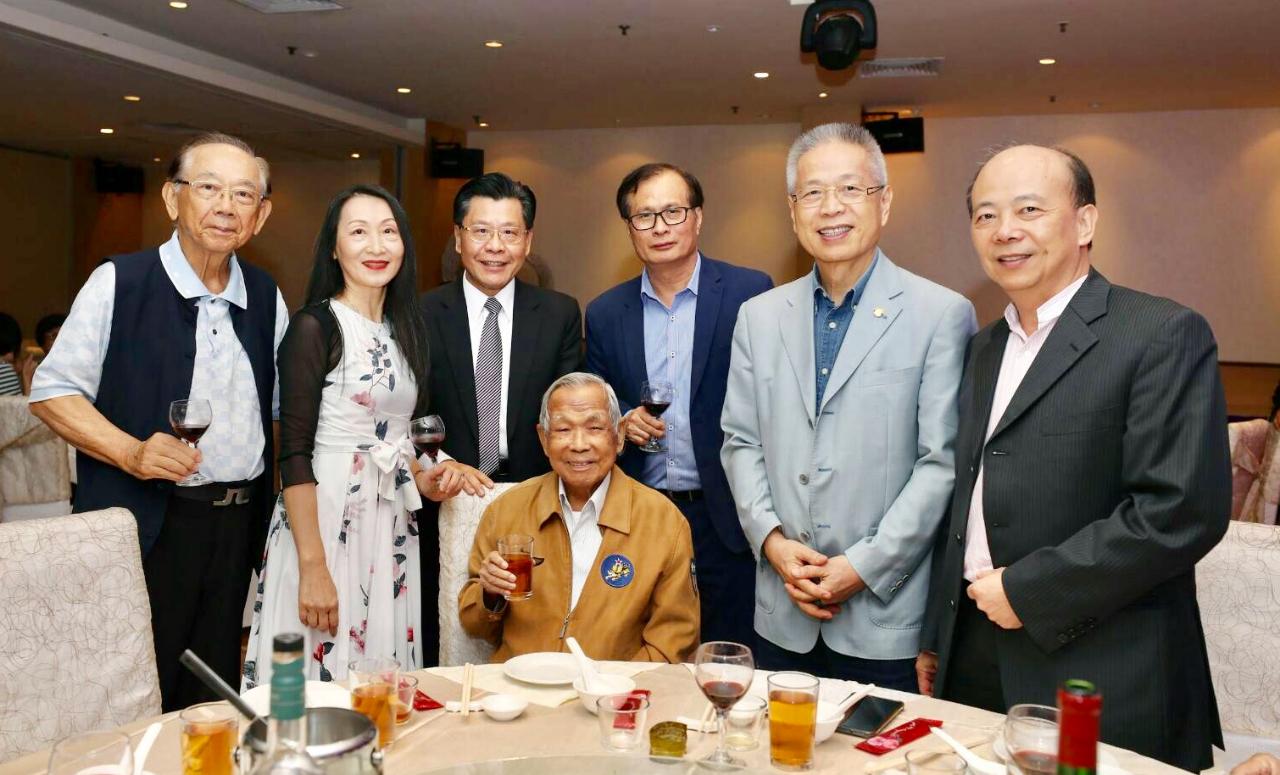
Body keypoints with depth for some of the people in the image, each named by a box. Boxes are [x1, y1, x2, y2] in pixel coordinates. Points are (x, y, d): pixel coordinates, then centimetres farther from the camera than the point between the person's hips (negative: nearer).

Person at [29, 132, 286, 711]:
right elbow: (51, 391, -3)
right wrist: (130, 451, -19)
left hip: (237, 525, 4)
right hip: (146, 526, -4)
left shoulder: (266, 298, 8)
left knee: (213, 700, 13)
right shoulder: (118, 283, -5)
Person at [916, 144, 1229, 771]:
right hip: (974, 661, 6)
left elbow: (1183, 511, -19)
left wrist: (1027, 590, -16)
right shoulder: (984, 348, 12)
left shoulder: (1164, 336, -11)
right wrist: (936, 638, 15)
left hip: (1101, 684, -6)